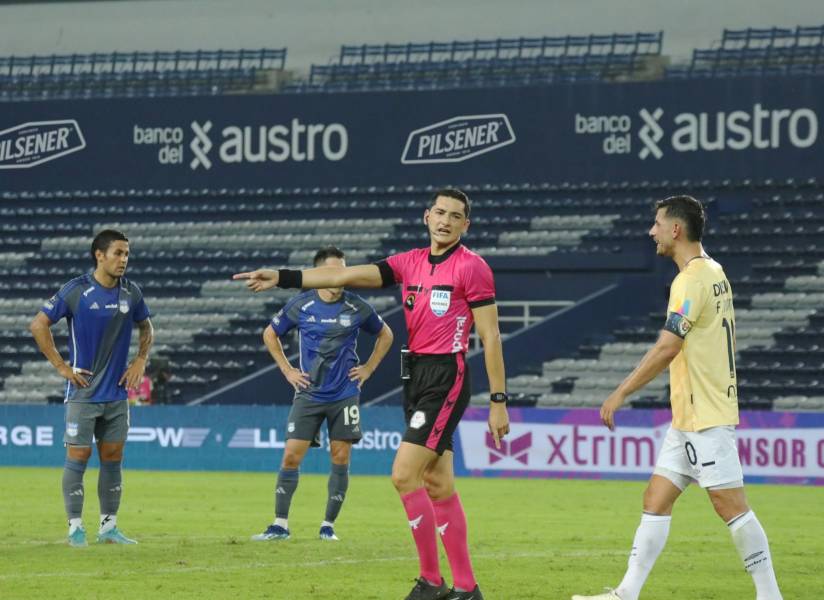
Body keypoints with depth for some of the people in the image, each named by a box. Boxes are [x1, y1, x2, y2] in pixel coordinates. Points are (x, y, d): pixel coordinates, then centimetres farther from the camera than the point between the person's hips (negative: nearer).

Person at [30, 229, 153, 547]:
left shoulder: (131, 292, 3)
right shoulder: (75, 291, -11)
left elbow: (146, 327, 21)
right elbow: (39, 325, -7)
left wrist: (140, 361, 8)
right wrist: (61, 366, -9)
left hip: (117, 394, 5)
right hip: (83, 392, -5)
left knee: (113, 458, 7)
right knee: (78, 457, -3)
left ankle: (108, 527, 14)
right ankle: (75, 528, 3)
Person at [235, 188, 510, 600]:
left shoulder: (471, 267, -7)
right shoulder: (411, 263, 11)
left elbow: (491, 337, -9)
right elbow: (347, 276, 7)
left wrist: (498, 401, -12)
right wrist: (281, 277, -1)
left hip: (446, 377, -8)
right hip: (416, 376, 8)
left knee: (404, 474, -15)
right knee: (438, 486, 8)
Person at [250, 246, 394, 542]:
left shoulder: (356, 307, -1)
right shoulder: (300, 306, -2)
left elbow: (385, 335, 15)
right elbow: (270, 334, 14)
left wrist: (368, 369, 7)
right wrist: (287, 370, 7)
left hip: (345, 395, 0)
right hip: (309, 394, 0)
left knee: (340, 458, 0)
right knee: (291, 456, -6)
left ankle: (328, 525, 10)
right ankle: (280, 524, 0)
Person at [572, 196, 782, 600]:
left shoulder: (691, 281, -16)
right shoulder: (713, 272, 15)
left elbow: (667, 348, -22)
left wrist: (621, 393, -18)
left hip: (706, 416, -10)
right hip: (689, 415, 10)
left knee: (730, 505, -8)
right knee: (656, 500, 8)